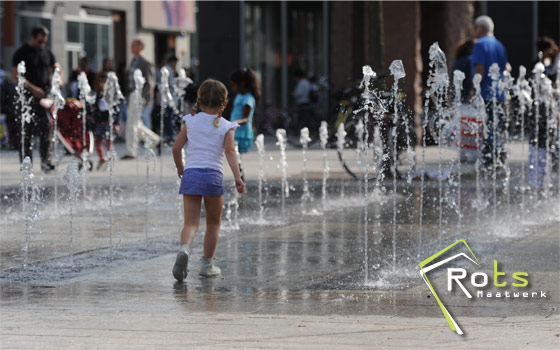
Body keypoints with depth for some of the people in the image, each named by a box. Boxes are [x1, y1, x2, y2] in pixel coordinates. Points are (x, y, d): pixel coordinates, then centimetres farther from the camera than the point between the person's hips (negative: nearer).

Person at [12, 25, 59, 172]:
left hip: (46, 96, 4)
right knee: (27, 130, -4)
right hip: (29, 98, -4)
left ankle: (46, 161, 2)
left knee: (46, 130, -2)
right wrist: (32, 88, -19)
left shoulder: (47, 53, 16)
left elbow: (57, 69, 20)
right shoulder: (21, 53, -1)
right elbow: (17, 75, -8)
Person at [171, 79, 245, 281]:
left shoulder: (191, 121, 10)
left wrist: (180, 167, 26)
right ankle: (207, 264, 18)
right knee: (213, 223, 16)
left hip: (190, 174, 1)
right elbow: (230, 151, -9)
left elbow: (176, 148, 9)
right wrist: (237, 177, -14)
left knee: (191, 222, -3)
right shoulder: (226, 127, 5)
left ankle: (184, 249, -33)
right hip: (213, 174, -1)